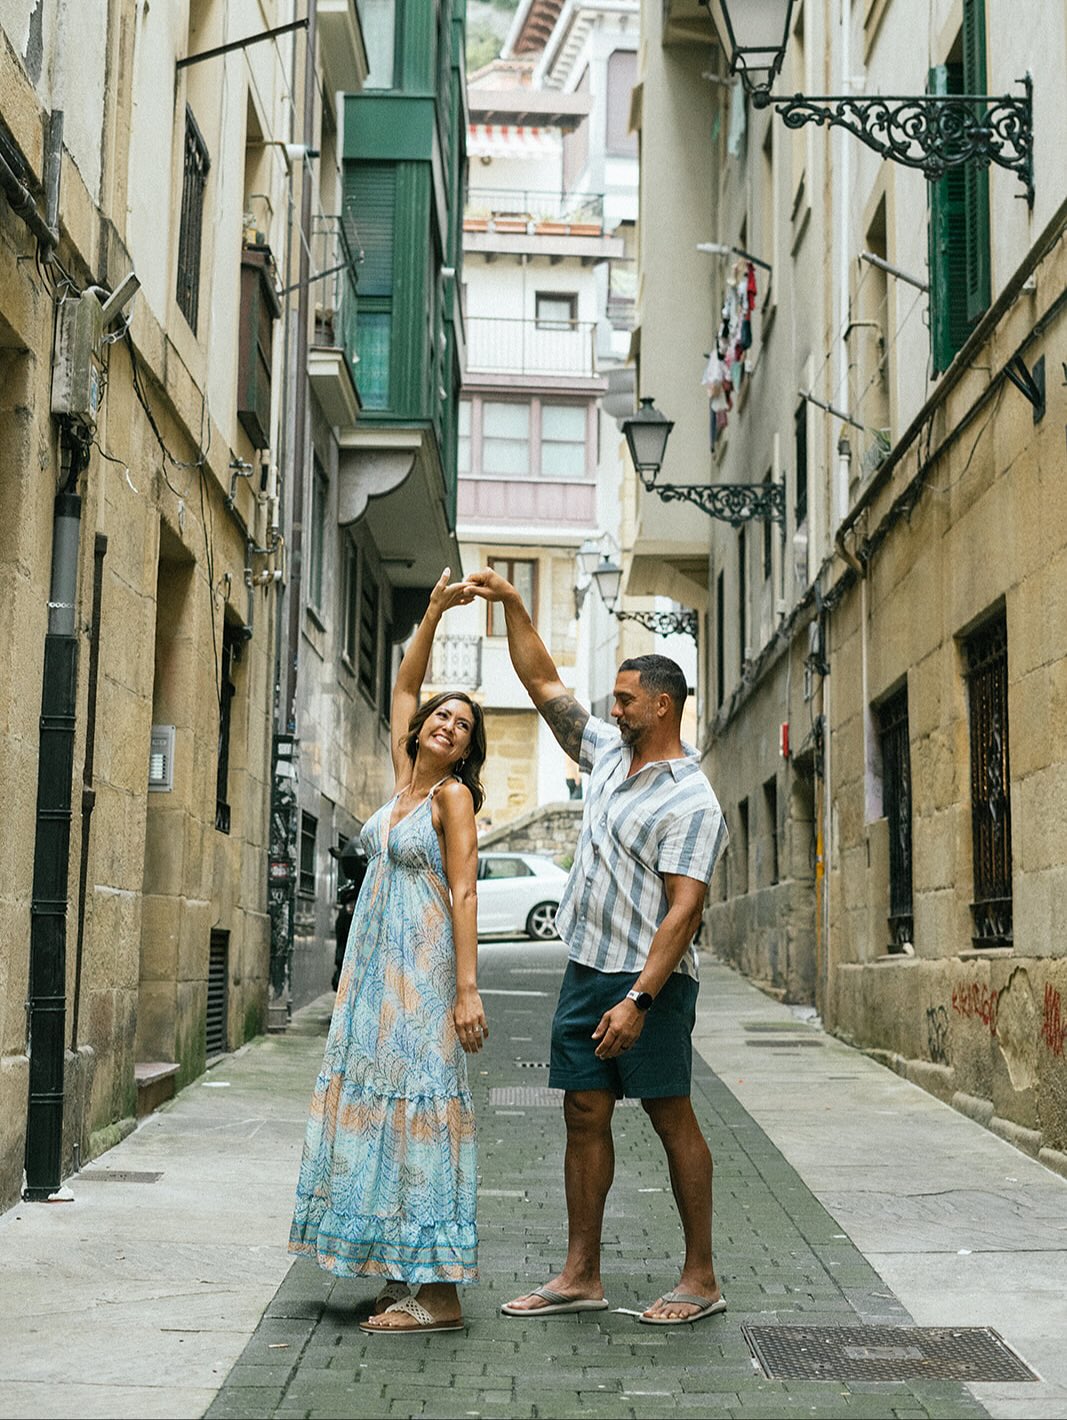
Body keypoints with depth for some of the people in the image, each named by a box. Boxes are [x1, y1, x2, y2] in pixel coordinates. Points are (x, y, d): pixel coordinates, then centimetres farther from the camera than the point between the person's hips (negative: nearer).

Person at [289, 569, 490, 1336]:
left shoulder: (453, 794, -6)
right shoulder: (405, 779, 13)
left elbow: (463, 894, -13)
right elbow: (404, 686, 21)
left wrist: (467, 989, -20)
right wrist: (434, 614, 14)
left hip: (422, 970, -8)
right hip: (376, 966, 8)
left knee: (420, 1104, -9)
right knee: (377, 1105, 7)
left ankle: (439, 1294, -6)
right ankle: (406, 1275, 14)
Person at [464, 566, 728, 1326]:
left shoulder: (692, 801, -13)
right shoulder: (609, 754, 12)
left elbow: (683, 909, -21)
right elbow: (544, 684, 19)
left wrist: (638, 1000, -27)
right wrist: (512, 604, 12)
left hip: (649, 980, -8)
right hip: (586, 969, 8)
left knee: (672, 1119, 0)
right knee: (585, 1116, 8)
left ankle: (701, 1278, 9)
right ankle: (582, 1274, 15)